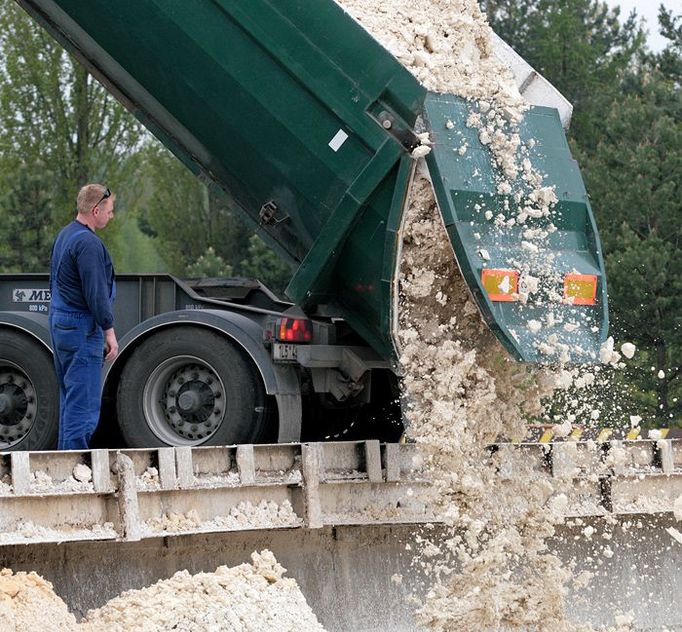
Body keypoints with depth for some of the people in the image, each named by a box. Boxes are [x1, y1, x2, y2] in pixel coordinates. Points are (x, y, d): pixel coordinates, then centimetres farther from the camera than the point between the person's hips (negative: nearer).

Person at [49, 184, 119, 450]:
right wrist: (109, 330, -15)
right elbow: (96, 293, -21)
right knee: (84, 402, -8)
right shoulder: (88, 243, -18)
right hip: (82, 328, -10)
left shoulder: (64, 235, 14)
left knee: (69, 396, 15)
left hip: (59, 321, 10)